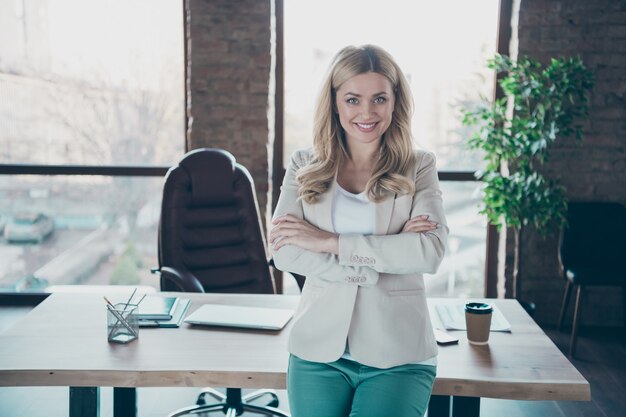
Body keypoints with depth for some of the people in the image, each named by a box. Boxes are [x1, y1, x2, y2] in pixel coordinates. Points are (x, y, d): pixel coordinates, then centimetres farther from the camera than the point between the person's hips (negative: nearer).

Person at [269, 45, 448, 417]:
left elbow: (430, 252, -14)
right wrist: (379, 261, -15)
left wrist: (329, 241, -15)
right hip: (319, 349, 2)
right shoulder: (305, 167, 5)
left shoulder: (419, 167, 2)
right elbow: (284, 253, -7)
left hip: (397, 356, -1)